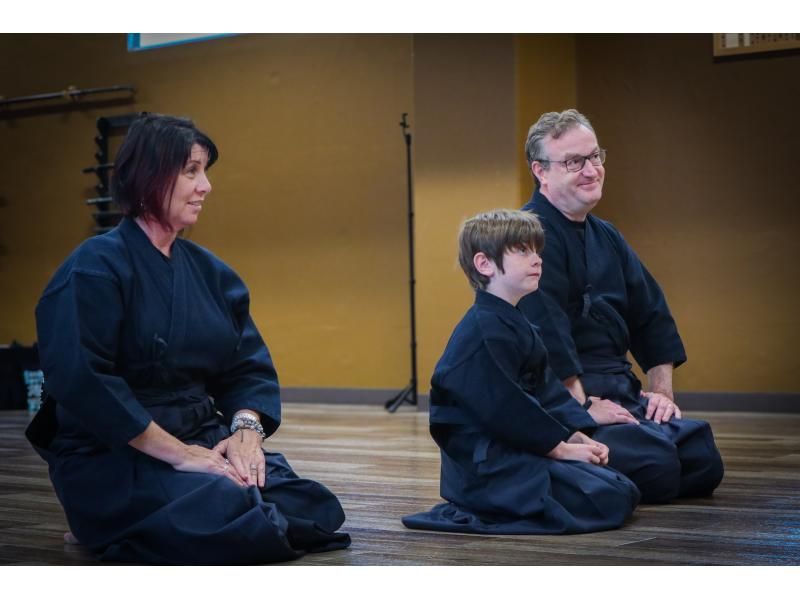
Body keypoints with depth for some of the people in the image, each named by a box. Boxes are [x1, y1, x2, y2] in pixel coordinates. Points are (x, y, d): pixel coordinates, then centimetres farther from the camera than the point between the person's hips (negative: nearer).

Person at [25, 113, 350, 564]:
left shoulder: (208, 269, 11)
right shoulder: (95, 268, -11)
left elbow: (250, 366, 12)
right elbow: (82, 380, -21)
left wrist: (246, 429, -10)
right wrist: (174, 451, -22)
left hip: (202, 440, 7)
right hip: (111, 458, -7)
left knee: (317, 508, -13)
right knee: (229, 514, -31)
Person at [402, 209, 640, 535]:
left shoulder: (515, 325, 17)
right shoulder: (485, 331, -17)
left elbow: (546, 389, 17)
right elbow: (504, 408, -21)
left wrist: (576, 436, 4)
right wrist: (560, 447, -14)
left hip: (512, 454, 11)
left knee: (622, 487, 14)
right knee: (613, 501, -16)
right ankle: (477, 517, -12)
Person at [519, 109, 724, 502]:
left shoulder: (605, 236, 17)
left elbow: (652, 315, 20)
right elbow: (547, 330, -22)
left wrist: (661, 390, 9)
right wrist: (583, 406, -22)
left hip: (620, 391, 9)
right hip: (561, 397, -9)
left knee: (704, 464, -4)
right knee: (657, 468, -26)